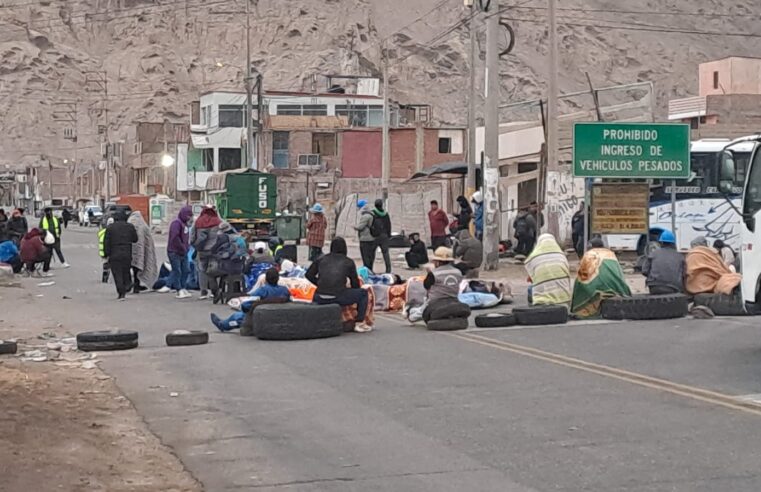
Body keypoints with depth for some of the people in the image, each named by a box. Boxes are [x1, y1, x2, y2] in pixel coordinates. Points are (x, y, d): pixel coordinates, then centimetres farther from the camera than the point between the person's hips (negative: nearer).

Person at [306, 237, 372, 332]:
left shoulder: (321, 259, 15)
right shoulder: (348, 262, 9)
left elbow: (309, 275, 18)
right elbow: (355, 283, 15)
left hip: (321, 299, 4)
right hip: (339, 297, -4)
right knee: (363, 293, 18)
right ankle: (359, 323, 13)